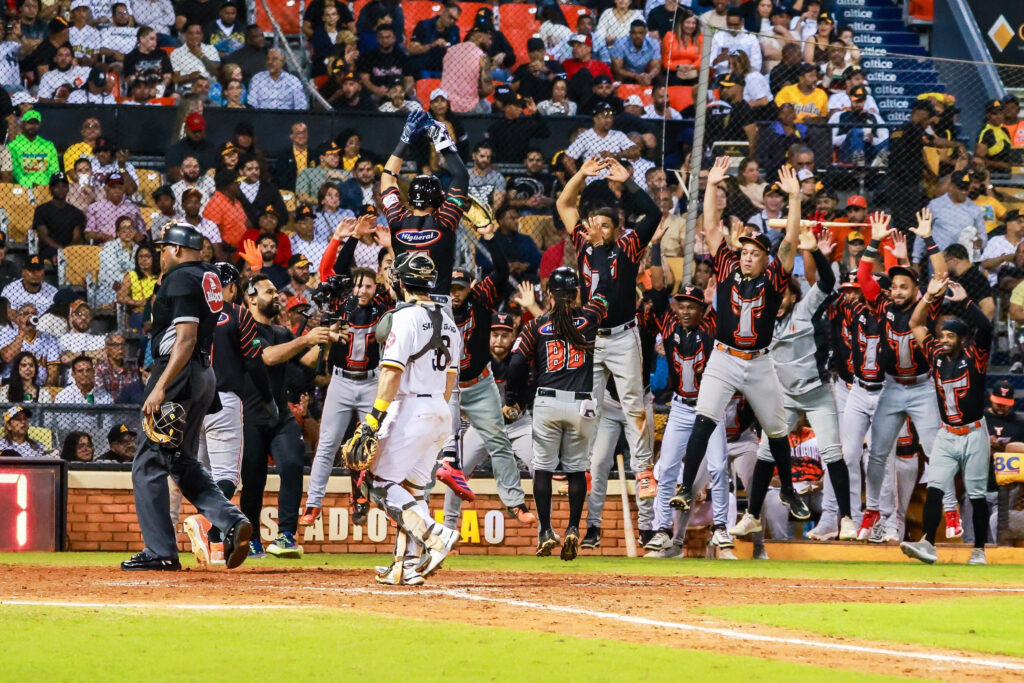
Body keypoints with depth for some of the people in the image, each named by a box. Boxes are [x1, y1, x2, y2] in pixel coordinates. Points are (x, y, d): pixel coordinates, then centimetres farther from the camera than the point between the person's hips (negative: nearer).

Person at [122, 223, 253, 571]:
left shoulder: (182, 279, -13)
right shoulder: (209, 277, 15)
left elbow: (187, 338, -22)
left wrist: (160, 387, -25)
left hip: (180, 375, -10)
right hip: (205, 377, 10)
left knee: (148, 464, -5)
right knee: (181, 462, 18)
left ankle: (160, 552, -5)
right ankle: (232, 521, 0)